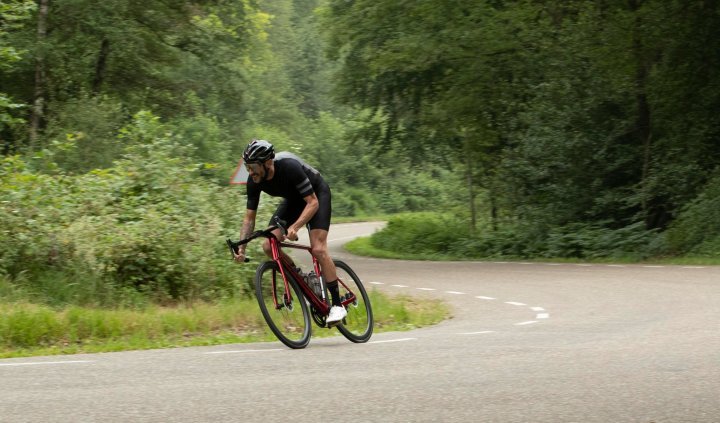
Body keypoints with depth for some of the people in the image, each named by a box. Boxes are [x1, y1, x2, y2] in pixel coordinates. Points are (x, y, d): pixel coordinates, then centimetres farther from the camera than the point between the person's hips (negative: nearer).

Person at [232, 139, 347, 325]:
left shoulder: (290, 167, -38)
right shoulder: (254, 181, -21)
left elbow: (313, 203, -34)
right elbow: (249, 217, -13)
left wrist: (295, 227, -48)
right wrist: (241, 248, -25)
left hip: (317, 194, -6)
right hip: (293, 199, 6)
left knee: (318, 249, -21)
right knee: (268, 246, -13)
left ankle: (337, 305, -14)